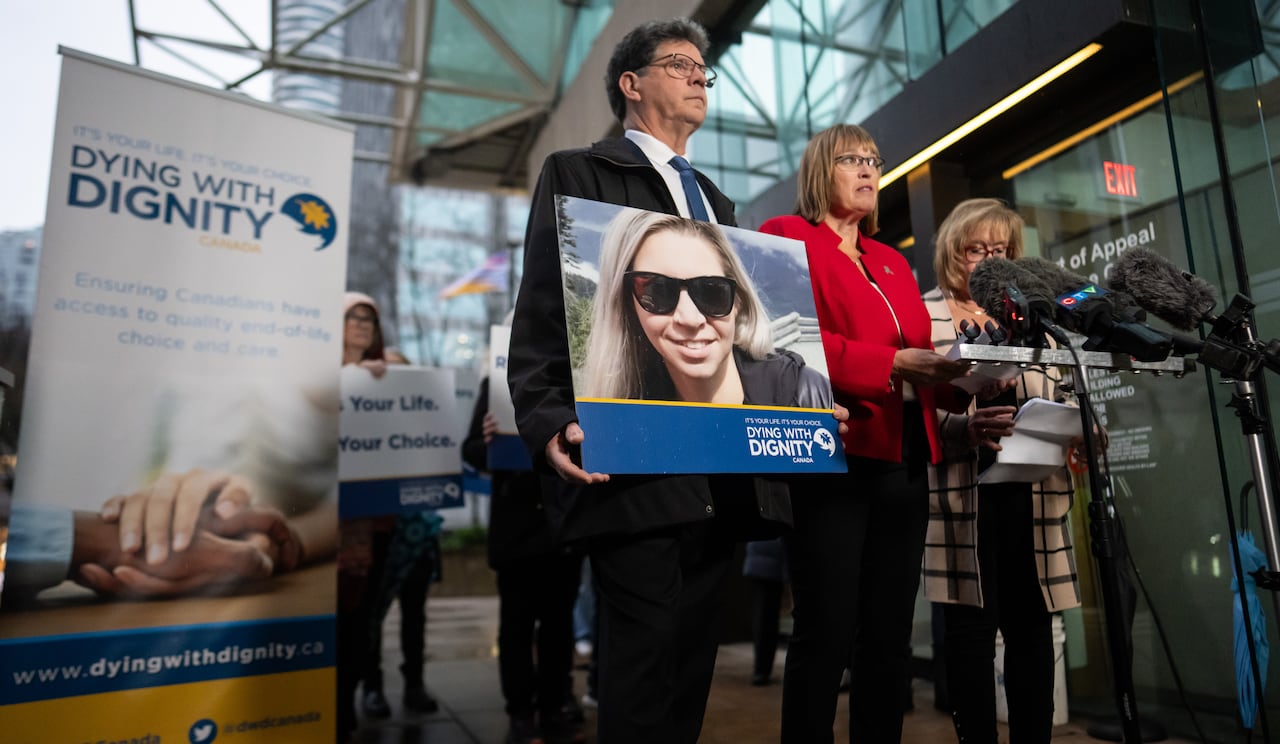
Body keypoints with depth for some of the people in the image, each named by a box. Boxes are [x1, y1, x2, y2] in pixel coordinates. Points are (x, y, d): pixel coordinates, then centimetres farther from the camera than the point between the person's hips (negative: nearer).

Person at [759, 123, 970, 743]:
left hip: (904, 464, 7)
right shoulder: (786, 237, 3)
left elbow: (918, 359, 20)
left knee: (889, 638, 11)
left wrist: (960, 376, -1)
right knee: (827, 636, -3)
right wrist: (891, 363, -17)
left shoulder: (893, 262, 24)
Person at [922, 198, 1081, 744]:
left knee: (1031, 623, 7)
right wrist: (963, 429, -22)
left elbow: (1060, 397, 18)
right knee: (970, 626, 2)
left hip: (1029, 489, 4)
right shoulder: (923, 314, 3)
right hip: (961, 490, -4)